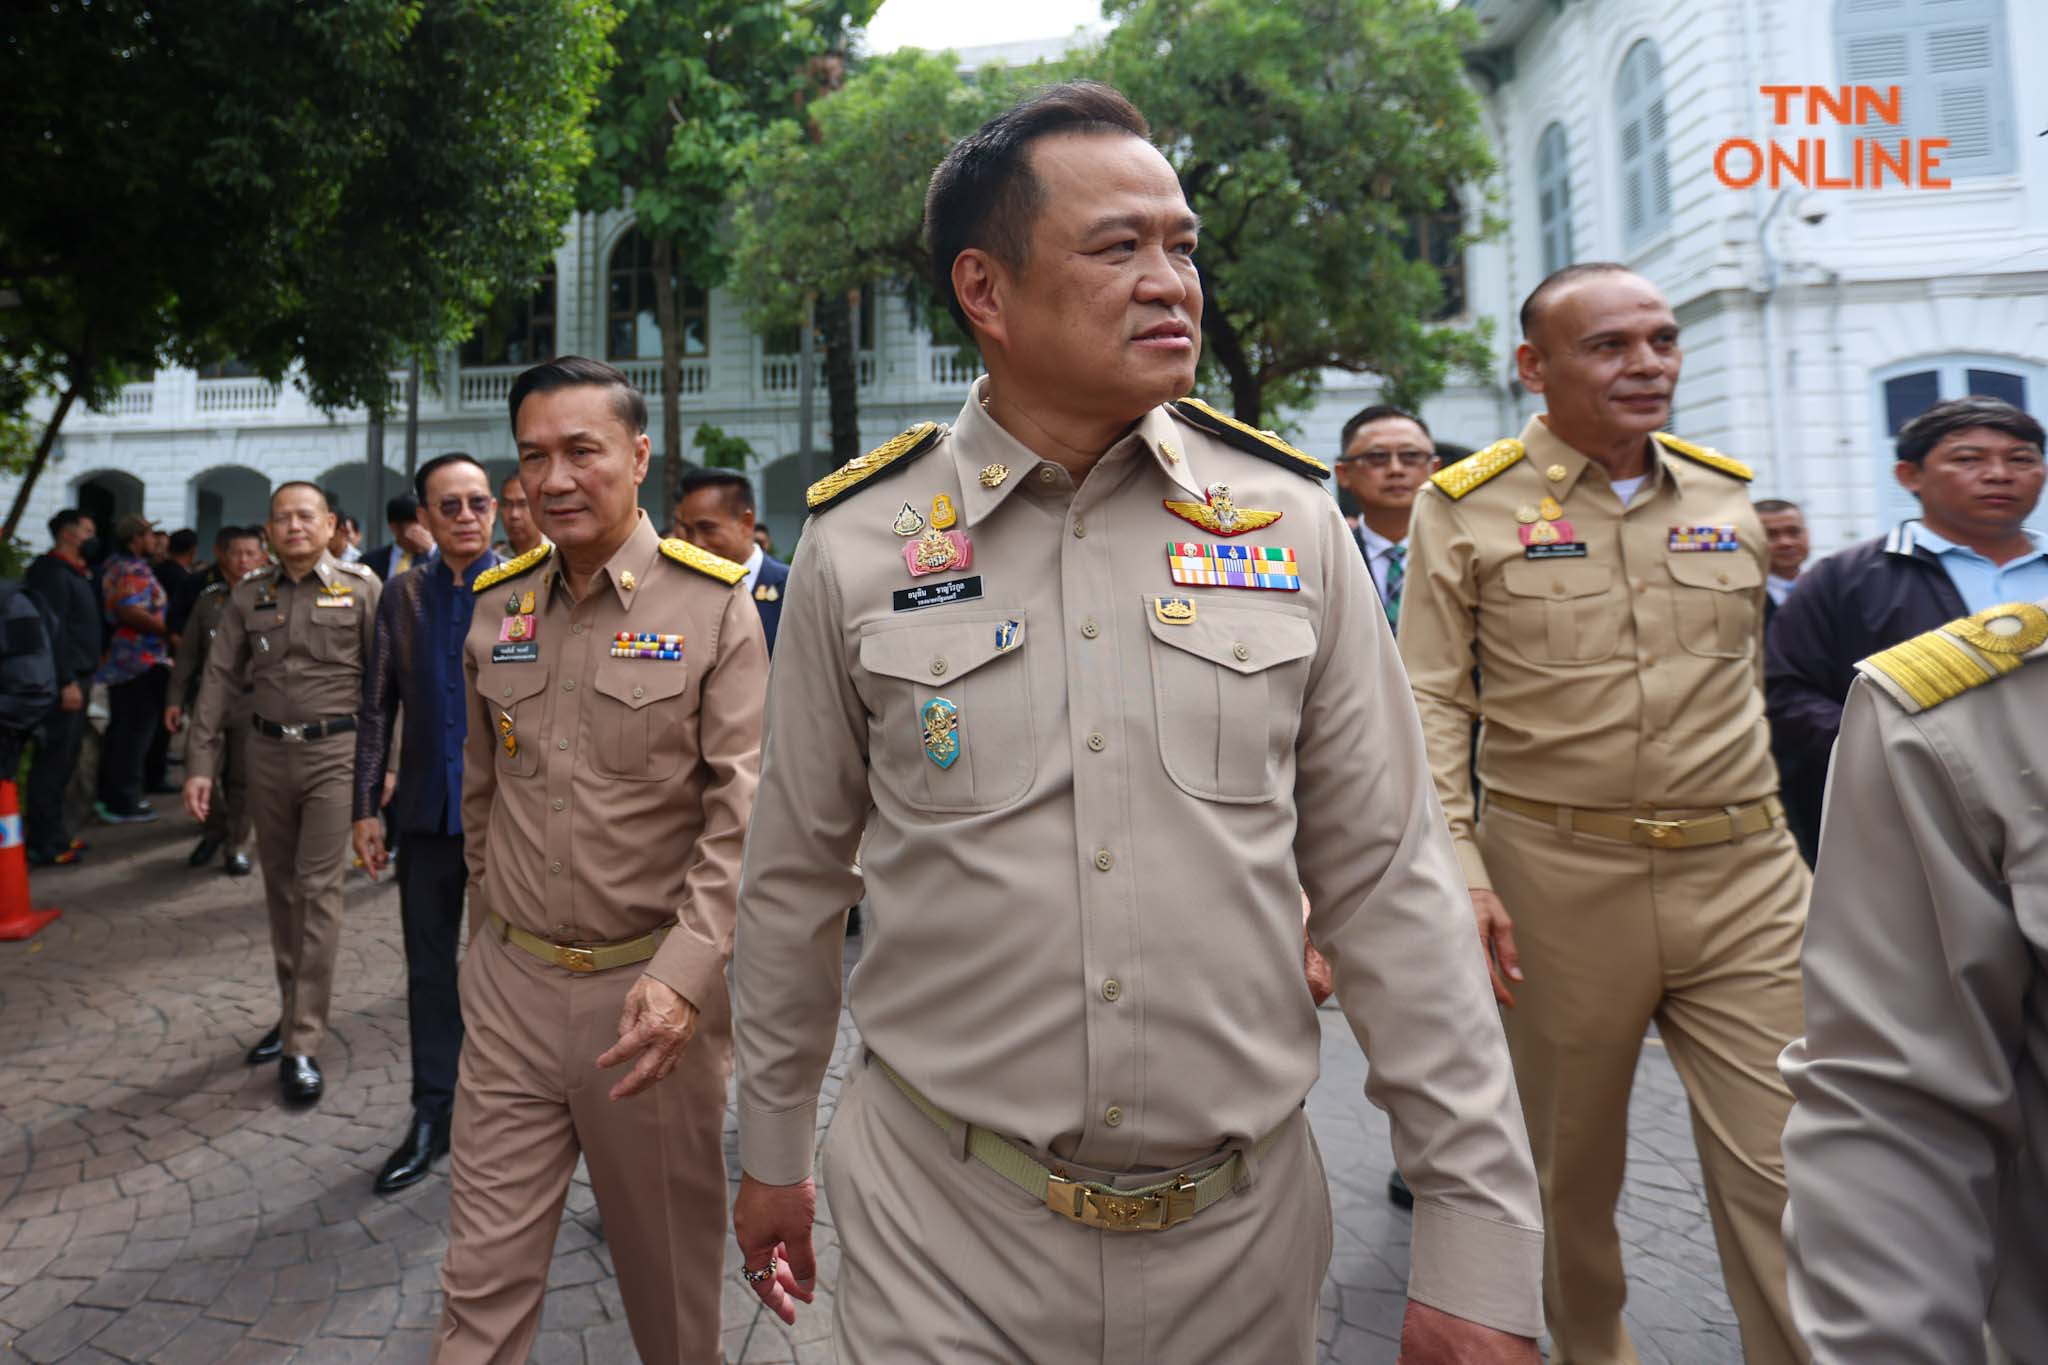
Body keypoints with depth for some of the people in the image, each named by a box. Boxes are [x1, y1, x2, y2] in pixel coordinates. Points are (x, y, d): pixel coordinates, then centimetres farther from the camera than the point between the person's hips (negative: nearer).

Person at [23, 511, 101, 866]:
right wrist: (66, 682, -22)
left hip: (76, 677, 10)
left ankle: (53, 834, 23)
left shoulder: (73, 573, 17)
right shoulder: (50, 572, -12)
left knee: (63, 762, 14)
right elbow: (51, 631, -19)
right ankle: (42, 844, 0)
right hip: (63, 682, -10)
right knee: (52, 762, -5)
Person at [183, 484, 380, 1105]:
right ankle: (294, 1013, 28)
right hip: (268, 752, 4)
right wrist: (201, 764, 2)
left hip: (334, 753, -4)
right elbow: (220, 680, 7)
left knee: (317, 891, -5)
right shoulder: (248, 595, 7)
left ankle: (303, 1046, 1)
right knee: (280, 889, 13)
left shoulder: (361, 588, -3)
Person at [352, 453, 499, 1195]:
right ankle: (433, 1117, 28)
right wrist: (367, 806, 3)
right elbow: (377, 706, 6)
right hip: (427, 808, 3)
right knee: (429, 968, 13)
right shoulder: (404, 593, 4)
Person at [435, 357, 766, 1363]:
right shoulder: (496, 606, 5)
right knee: (484, 1275, 10)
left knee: (671, 1257, 16)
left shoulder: (713, 603, -9)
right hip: (511, 981, 3)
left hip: (652, 988, -3)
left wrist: (684, 974, -23)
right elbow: (481, 793, 16)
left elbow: (743, 813, -14)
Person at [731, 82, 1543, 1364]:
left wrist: (1479, 1234, -4)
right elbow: (799, 877, 3)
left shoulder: (1290, 519, -5)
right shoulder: (857, 545, -7)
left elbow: (1390, 883, -4)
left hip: (1247, 1222, 3)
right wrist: (773, 1153, 12)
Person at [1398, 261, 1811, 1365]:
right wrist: (1458, 871, -14)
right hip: (1557, 874, -2)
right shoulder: (1467, 506, -4)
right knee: (1571, 1151, 16)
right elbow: (1431, 703, -6)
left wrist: (1773, 836, 16)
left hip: (1745, 872, 3)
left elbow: (1748, 682, 17)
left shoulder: (1731, 495, 9)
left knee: (1785, 1160, 3)